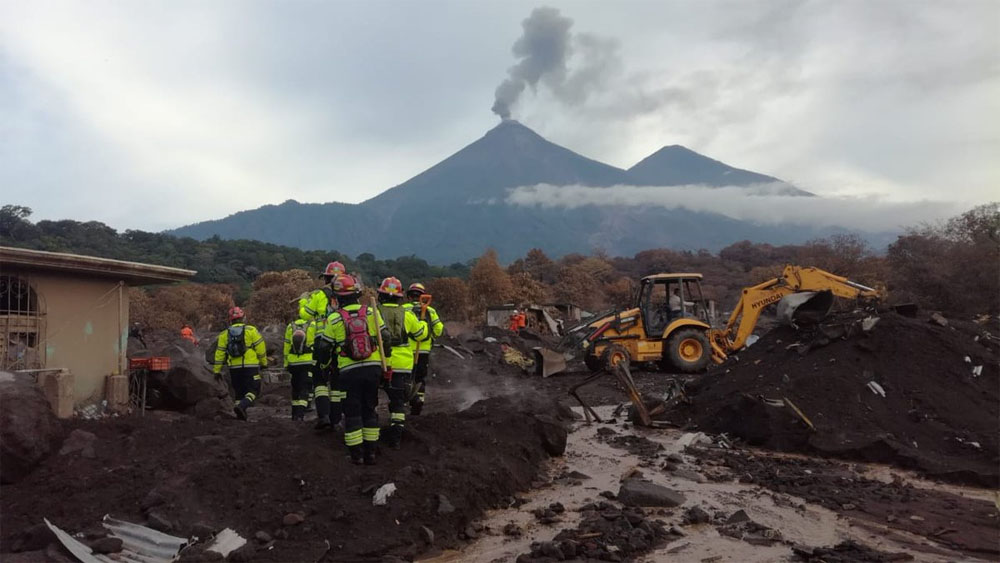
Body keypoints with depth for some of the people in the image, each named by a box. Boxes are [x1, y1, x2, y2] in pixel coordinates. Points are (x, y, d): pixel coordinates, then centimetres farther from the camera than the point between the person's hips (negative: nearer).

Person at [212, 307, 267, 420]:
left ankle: (241, 416, 11)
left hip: (234, 368, 4)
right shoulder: (251, 330, -2)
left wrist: (217, 370, 12)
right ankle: (242, 406, -27)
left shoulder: (225, 334, 9)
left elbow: (219, 353, 8)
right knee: (253, 391, -1)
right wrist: (263, 362, 9)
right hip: (251, 366, -4)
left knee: (239, 393, 16)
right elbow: (260, 347, -3)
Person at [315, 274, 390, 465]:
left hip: (349, 371, -2)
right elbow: (385, 338, 3)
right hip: (373, 368, 2)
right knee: (369, 410, 13)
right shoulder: (371, 313, -1)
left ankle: (356, 453, 9)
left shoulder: (334, 319, -5)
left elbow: (326, 348, 3)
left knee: (352, 412, 8)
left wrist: (322, 363, 23)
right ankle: (370, 452, 16)